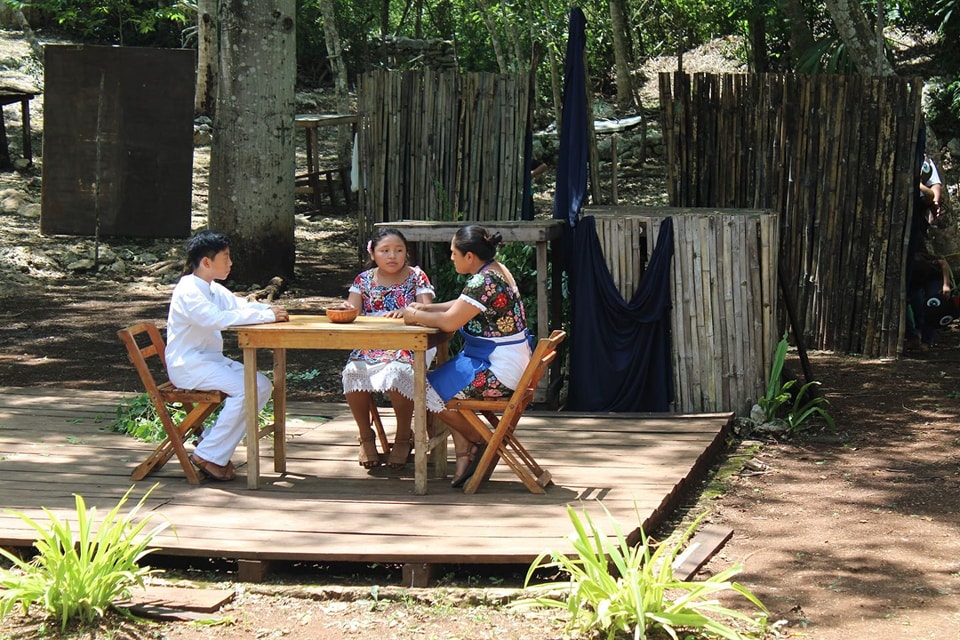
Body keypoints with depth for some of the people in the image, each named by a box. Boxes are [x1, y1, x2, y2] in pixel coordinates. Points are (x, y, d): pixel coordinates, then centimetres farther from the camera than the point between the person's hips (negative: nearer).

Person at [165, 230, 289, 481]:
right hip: (187, 364, -10)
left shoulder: (214, 290, 14)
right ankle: (208, 455, -17)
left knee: (262, 385, -4)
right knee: (244, 388, -25)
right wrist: (266, 316, -28)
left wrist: (270, 309, -8)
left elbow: (240, 305, 15)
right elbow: (219, 319, -30)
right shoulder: (188, 292, -17)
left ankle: (212, 439, 0)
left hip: (211, 359, 10)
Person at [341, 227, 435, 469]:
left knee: (398, 372, -36)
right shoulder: (364, 280, 12)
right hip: (369, 347, 2)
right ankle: (366, 437, -7)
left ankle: (403, 438, -13)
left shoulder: (416, 277, 5)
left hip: (407, 347, -2)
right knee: (353, 372, -30)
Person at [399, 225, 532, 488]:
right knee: (444, 382, 17)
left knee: (431, 392, -3)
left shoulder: (484, 282, -22)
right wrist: (426, 309, 13)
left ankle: (482, 442, 11)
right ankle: (464, 456, 11)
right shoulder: (497, 270, 10)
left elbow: (449, 321, -22)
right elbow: (463, 306, 22)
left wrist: (416, 316, -5)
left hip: (500, 372, -11)